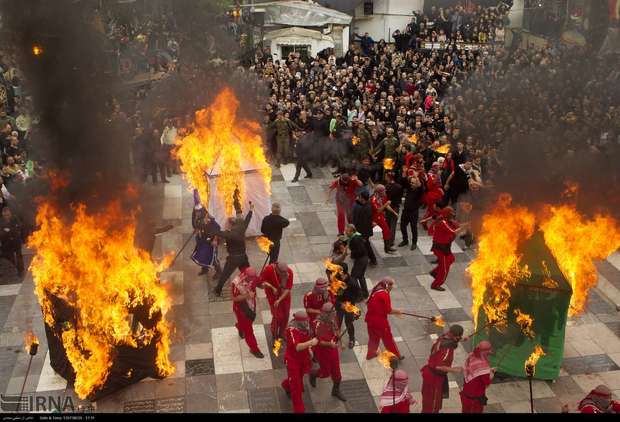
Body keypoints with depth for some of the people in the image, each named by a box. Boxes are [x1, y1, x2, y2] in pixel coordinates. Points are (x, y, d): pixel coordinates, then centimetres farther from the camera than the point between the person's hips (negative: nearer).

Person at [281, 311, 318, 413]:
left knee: (299, 377, 28)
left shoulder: (305, 328, -10)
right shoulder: (291, 330, -32)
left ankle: (286, 385, 59)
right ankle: (299, 409, 16)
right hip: (292, 360, -7)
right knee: (296, 386, 2)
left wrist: (309, 349, 0)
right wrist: (310, 343, -51)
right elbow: (297, 347, -41)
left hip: (303, 359, 7)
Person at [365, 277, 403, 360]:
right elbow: (388, 311, -18)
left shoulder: (375, 291, 5)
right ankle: (397, 355, 21)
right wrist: (397, 312, -2)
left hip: (370, 318, 7)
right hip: (380, 320, -7)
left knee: (373, 337, 25)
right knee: (388, 339, 8)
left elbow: (368, 304, 16)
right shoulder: (385, 294, -18)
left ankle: (370, 354, 38)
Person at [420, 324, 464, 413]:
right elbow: (439, 366, -33)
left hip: (430, 373, 9)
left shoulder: (443, 339, -3)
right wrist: (454, 370, -24)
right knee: (432, 403, 6)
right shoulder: (447, 348, -29)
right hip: (434, 376, -9)